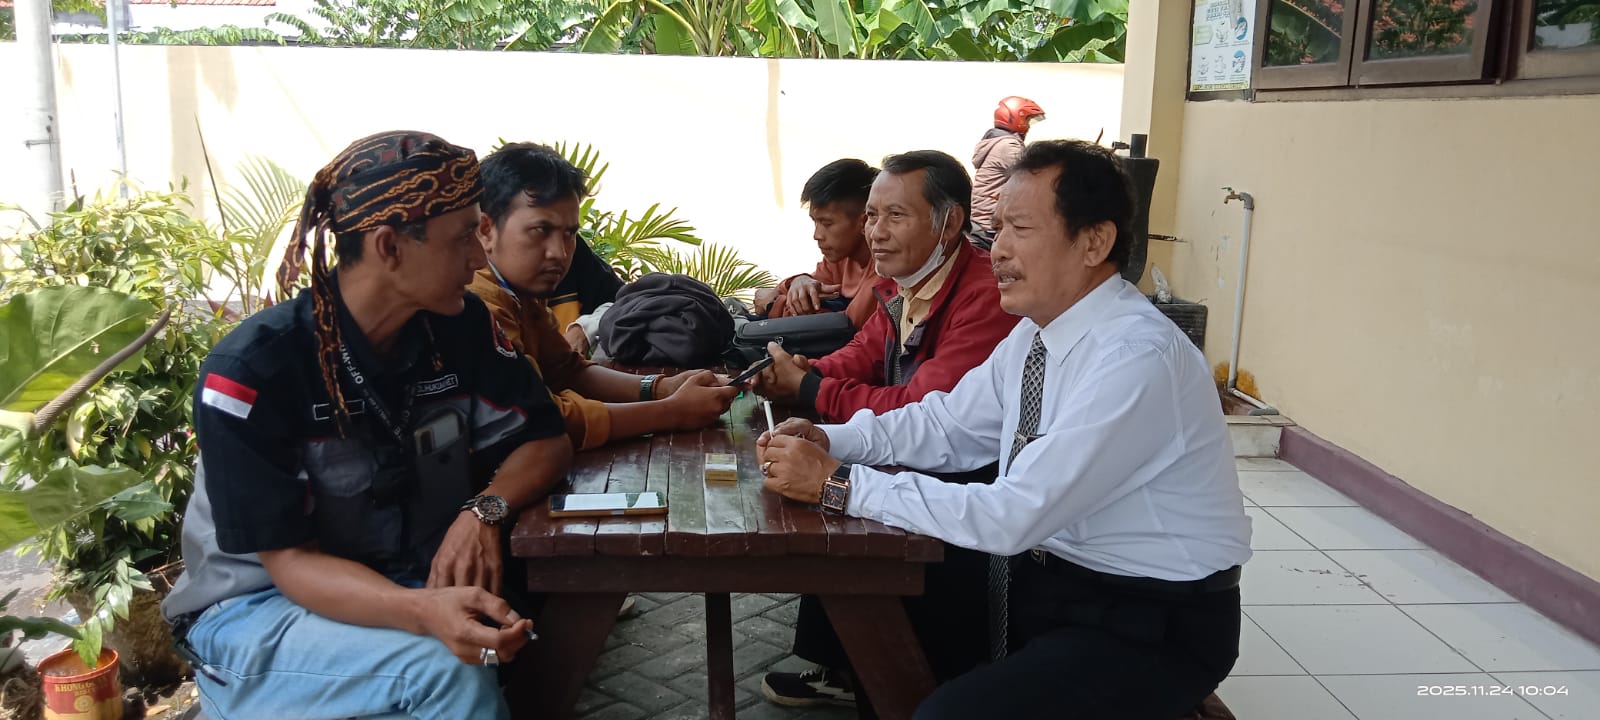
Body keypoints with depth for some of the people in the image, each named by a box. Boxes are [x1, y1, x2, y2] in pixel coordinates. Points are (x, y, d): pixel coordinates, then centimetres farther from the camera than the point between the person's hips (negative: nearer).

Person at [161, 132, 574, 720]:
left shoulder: (460, 327, -7)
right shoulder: (250, 372, -22)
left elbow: (545, 441, -1)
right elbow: (290, 561, -21)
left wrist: (485, 510, -23)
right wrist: (423, 612, -40)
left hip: (411, 579, 5)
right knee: (449, 670, -32)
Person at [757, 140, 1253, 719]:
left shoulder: (1137, 357, -26)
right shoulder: (1036, 332, 1)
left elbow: (1013, 515, -29)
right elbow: (947, 423, 10)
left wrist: (838, 484, -26)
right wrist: (829, 440, -7)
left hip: (1151, 626, -8)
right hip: (1045, 576, 8)